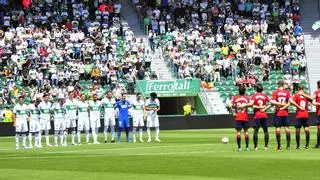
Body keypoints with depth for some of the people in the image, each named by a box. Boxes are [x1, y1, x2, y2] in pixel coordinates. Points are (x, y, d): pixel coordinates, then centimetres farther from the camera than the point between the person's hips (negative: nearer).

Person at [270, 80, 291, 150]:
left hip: (278, 113, -1)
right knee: (287, 128, 5)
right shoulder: (287, 92, 4)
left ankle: (279, 145, -2)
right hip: (285, 113, 1)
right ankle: (288, 145, 2)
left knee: (278, 128, 1)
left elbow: (272, 102, -13)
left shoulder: (275, 92, -1)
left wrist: (279, 104, -4)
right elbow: (289, 103, -5)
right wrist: (284, 107, -5)